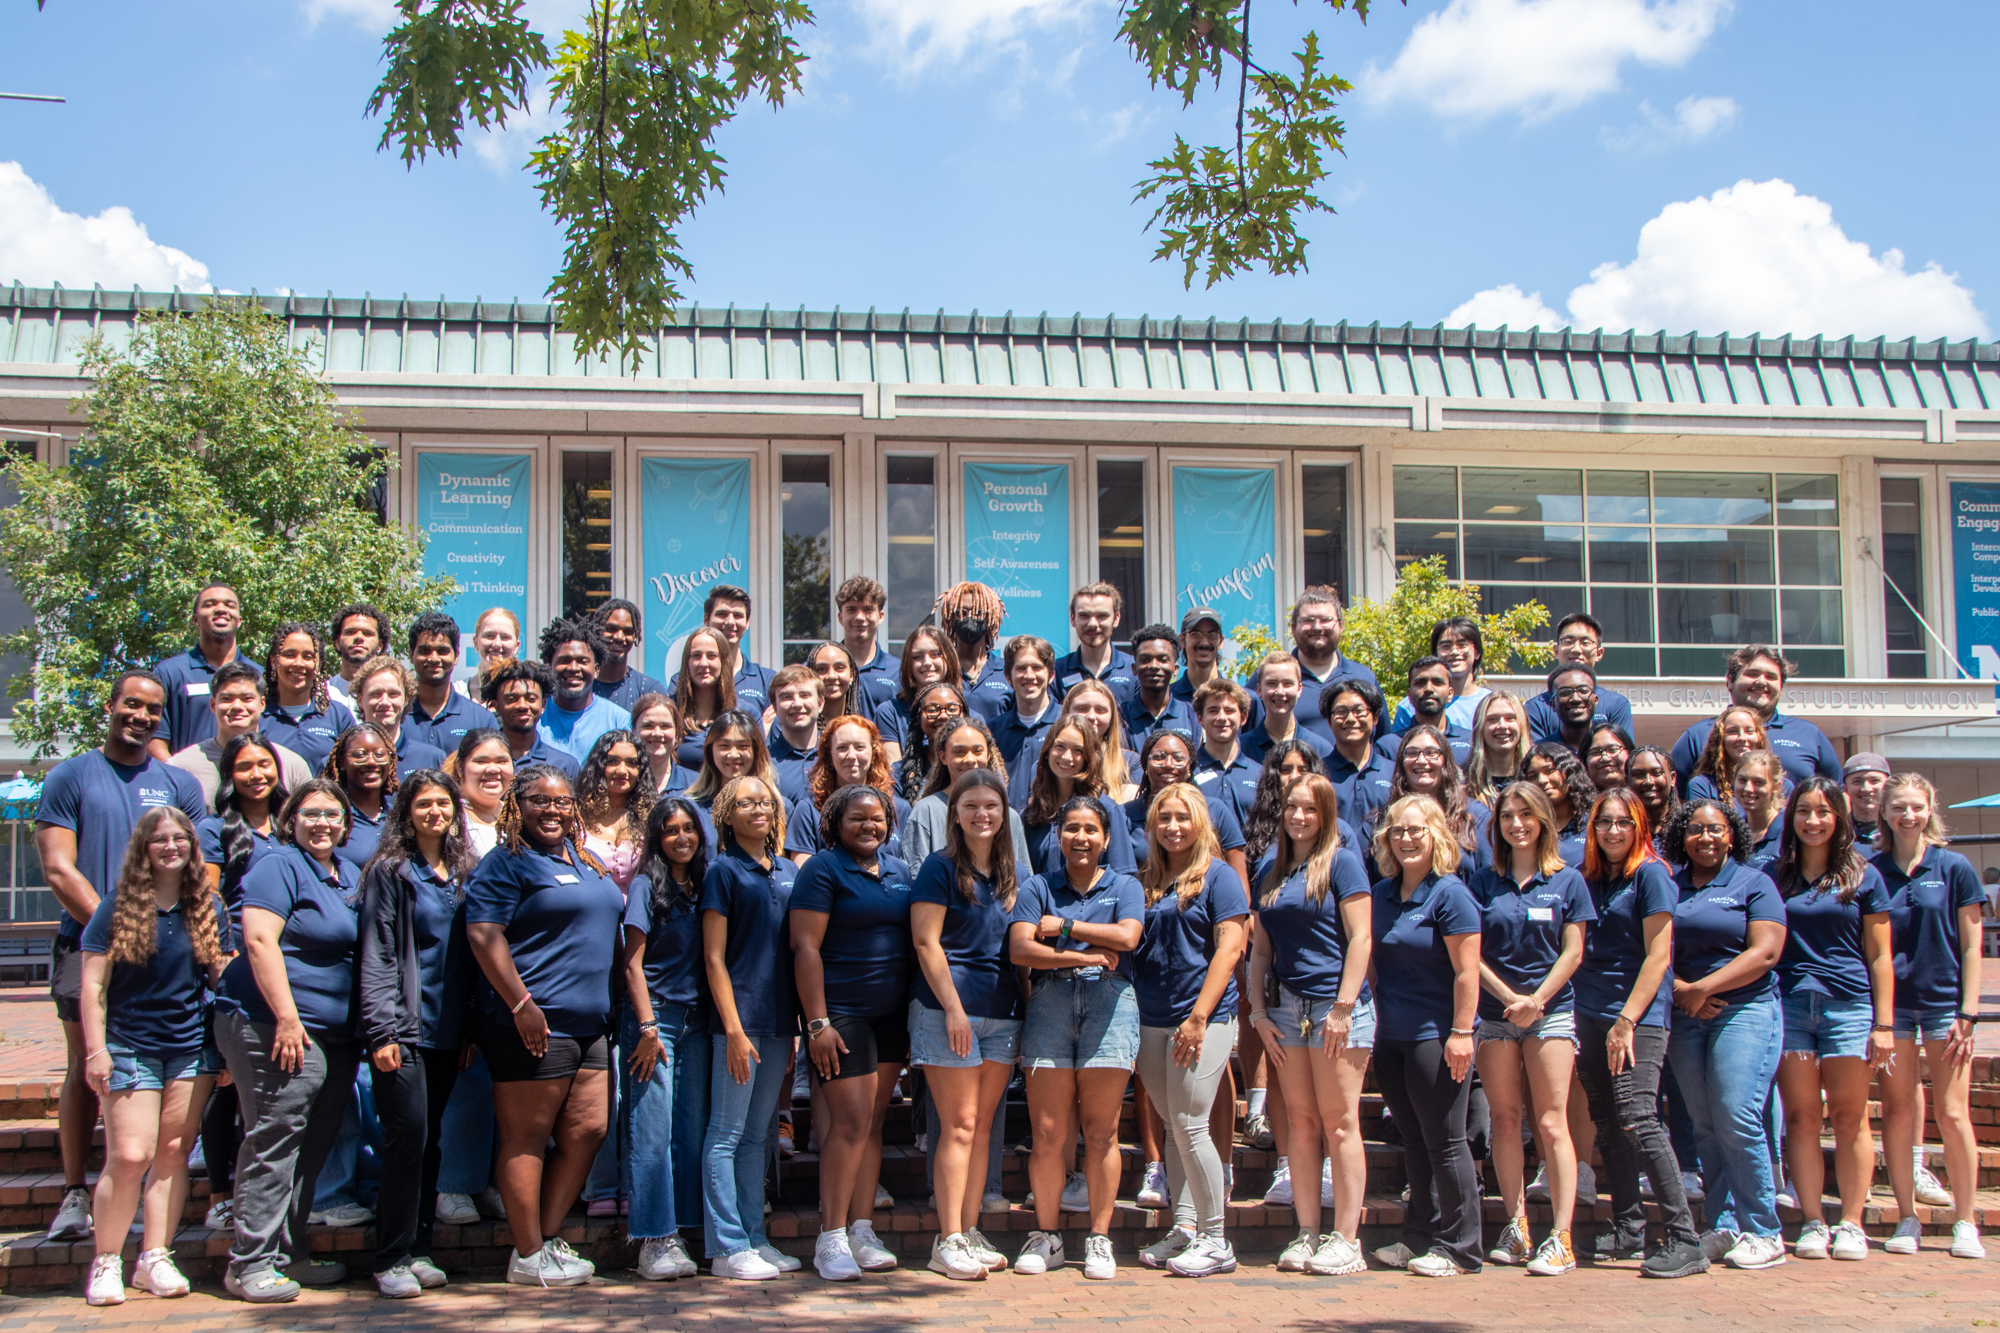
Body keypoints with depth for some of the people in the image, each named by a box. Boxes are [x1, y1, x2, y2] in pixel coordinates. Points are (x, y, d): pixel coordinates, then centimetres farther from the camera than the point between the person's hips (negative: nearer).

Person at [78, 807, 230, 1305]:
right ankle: (105, 1262, 6)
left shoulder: (209, 909, 7)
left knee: (174, 1153, 3)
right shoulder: (117, 907, -2)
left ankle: (155, 1259, 10)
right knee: (130, 1156, -9)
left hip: (193, 1048, 3)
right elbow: (92, 986, -3)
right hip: (130, 1047, -3)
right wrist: (96, 1050, -10)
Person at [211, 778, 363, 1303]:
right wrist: (287, 1017, -23)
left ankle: (289, 1254, 20)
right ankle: (249, 1264, -4)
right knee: (273, 1144, -8)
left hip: (336, 1038, 9)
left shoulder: (350, 875, 17)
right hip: (277, 1027, -9)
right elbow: (260, 940, -18)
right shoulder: (279, 867, -8)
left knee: (312, 1150, 12)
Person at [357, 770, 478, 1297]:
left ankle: (418, 1249, 15)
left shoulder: (464, 873, 13)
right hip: (404, 1028, -5)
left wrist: (471, 1028, 9)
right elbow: (376, 956, -7)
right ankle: (393, 1259, -2)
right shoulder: (389, 871, -2)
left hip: (446, 1031, 5)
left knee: (432, 1140, 7)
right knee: (408, 1134, -9)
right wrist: (382, 1030, -15)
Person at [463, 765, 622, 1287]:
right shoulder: (506, 863, -5)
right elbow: (483, 935, -15)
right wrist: (520, 1004, -20)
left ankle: (548, 1238, 16)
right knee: (528, 1138, -3)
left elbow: (606, 928, 28)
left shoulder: (585, 862, 19)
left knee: (587, 1131, 6)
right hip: (535, 1022, -8)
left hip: (589, 1024, 8)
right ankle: (528, 1257, 2)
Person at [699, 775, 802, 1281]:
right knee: (727, 1134, -2)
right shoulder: (723, 871, -3)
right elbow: (714, 957, -7)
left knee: (757, 1135, 11)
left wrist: (799, 1024, 11)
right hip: (739, 1017, -6)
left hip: (779, 1019, 6)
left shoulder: (788, 872, 13)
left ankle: (754, 1238, 16)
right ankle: (727, 1248, 0)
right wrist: (734, 1029, -14)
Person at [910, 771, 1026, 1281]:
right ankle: (948, 1242, -1)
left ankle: (970, 1234, 13)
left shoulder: (1012, 871, 14)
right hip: (949, 1009, -6)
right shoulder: (941, 867, -4)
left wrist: (1028, 1006, 10)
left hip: (1003, 1012, 6)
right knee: (959, 1125, -6)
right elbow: (926, 942, -10)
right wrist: (953, 1007, -15)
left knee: (982, 1126, 8)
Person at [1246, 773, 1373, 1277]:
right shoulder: (1271, 875, 16)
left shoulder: (1341, 861, -2)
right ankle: (1308, 1234, 11)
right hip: (1287, 1007, 6)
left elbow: (1361, 938, -8)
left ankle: (1346, 1239, -1)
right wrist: (1258, 1011, 6)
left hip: (1335, 1005, -6)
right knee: (1300, 1122, 6)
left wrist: (1344, 1008, -15)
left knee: (1338, 1121, -4)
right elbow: (1261, 950, 17)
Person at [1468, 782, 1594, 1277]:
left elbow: (1573, 952, 0)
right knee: (1504, 1119, 2)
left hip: (1551, 1011, -2)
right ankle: (1517, 1227, 9)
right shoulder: (1484, 881, 6)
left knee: (1551, 1122, -7)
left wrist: (1536, 1000, -10)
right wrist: (1510, 998, -8)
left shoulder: (1567, 881, 4)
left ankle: (1561, 1238, -7)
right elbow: (1472, 954, 3)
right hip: (1494, 1014, 2)